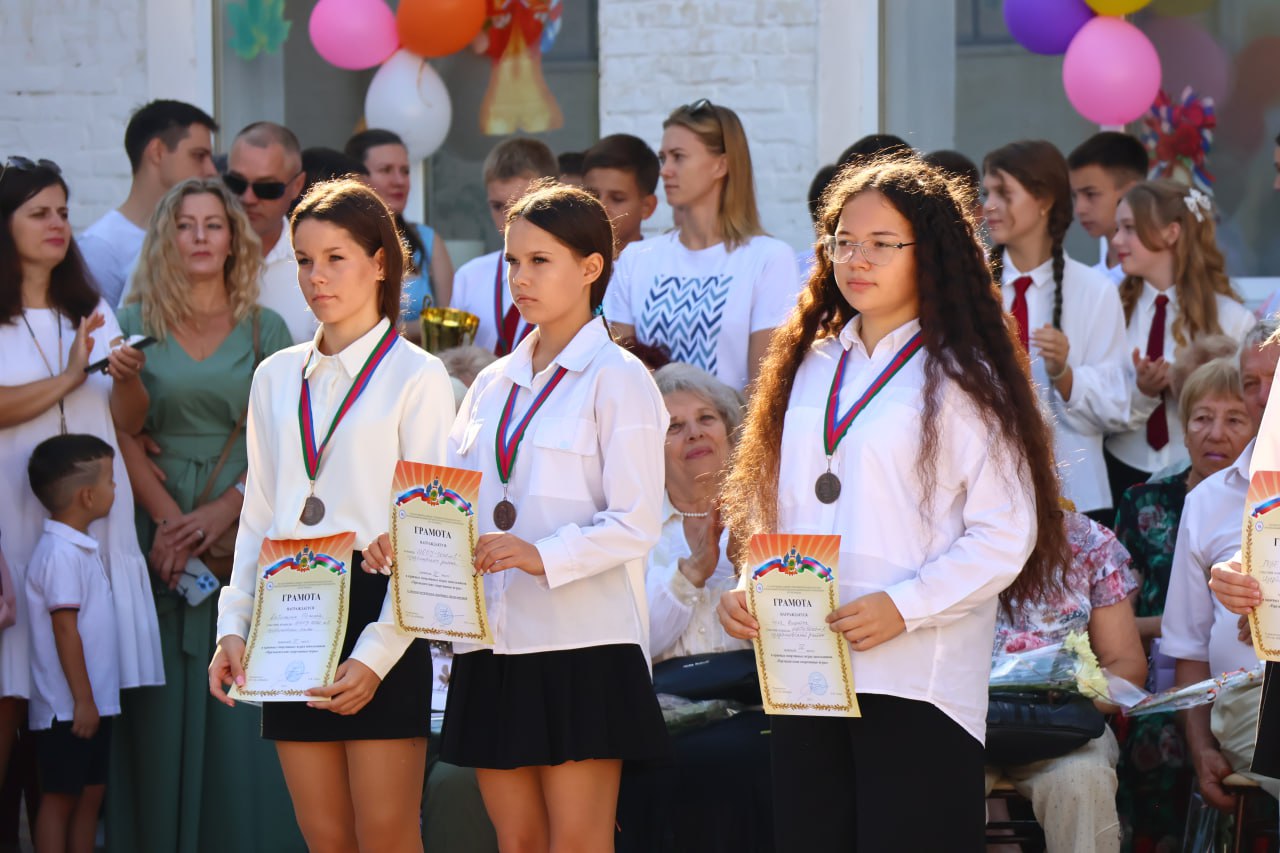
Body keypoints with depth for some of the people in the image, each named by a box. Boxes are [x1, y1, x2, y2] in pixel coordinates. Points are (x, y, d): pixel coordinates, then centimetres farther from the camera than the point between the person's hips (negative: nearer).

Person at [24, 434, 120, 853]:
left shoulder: (81, 548, 13)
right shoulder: (60, 554, -17)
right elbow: (65, 631, -20)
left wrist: (92, 700, 15)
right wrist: (82, 700, -19)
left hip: (93, 703, 9)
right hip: (68, 708, -9)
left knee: (90, 795, 11)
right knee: (60, 798, -3)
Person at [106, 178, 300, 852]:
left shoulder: (265, 329, 8)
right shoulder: (137, 324, 6)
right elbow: (124, 436, 0)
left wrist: (223, 512, -11)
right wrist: (171, 520, -12)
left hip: (245, 526, 0)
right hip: (160, 530, 0)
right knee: (164, 701, -1)